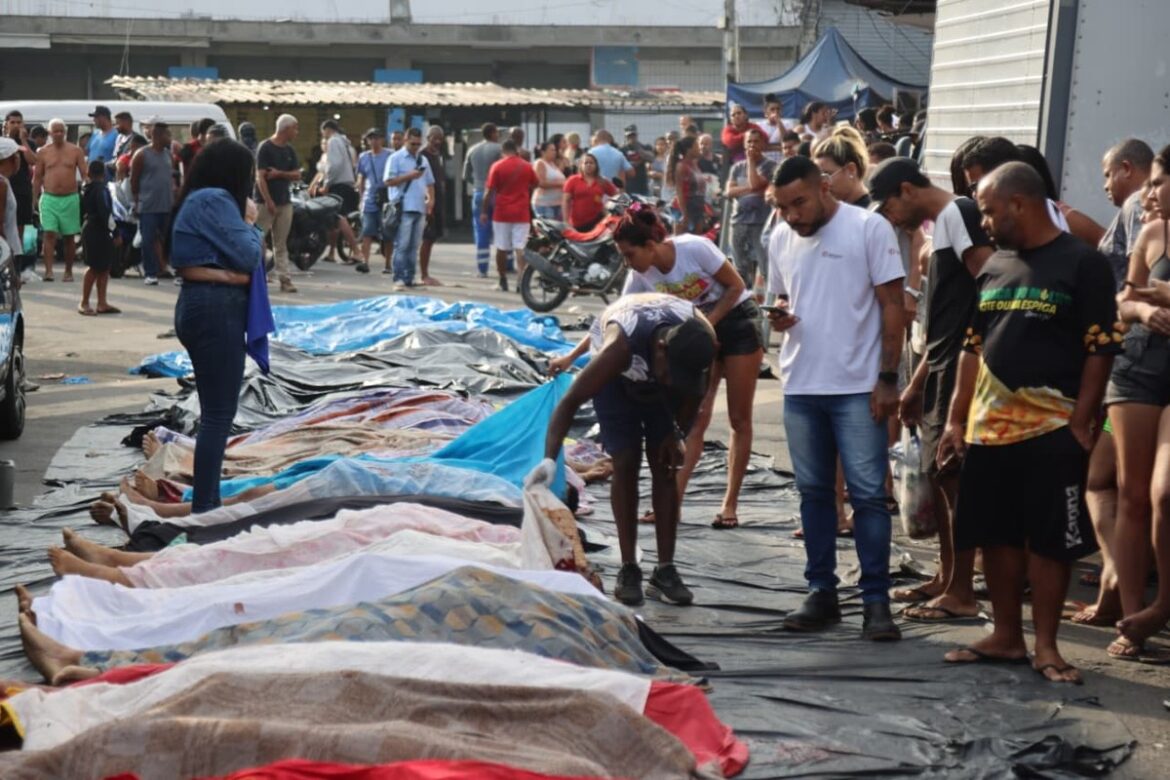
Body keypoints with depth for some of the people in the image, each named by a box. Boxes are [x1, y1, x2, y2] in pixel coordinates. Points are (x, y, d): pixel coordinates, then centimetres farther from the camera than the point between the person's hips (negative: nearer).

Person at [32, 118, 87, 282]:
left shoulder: (75, 151, 4)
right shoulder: (43, 152, 5)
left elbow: (84, 174, 3)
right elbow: (37, 177, 9)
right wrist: (35, 198, 5)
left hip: (70, 199, 0)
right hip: (49, 199, 0)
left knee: (69, 237, 7)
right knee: (49, 234, -12)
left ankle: (68, 271, 17)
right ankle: (48, 270, -17)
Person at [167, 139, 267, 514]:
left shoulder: (195, 200, 17)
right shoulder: (215, 200, -14)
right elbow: (247, 256, -15)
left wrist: (243, 223, -5)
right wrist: (250, 222, 1)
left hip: (200, 304, 11)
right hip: (217, 308, -11)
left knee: (214, 410, 17)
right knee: (219, 413, -7)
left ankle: (206, 503, 23)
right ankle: (203, 509, -6)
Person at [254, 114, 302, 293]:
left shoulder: (289, 150, 12)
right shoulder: (265, 148, -9)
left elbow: (297, 175, 9)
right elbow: (260, 176, -14)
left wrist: (279, 174, -9)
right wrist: (268, 201, -20)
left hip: (285, 202, 6)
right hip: (266, 202, -6)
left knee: (281, 245, 6)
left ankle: (285, 280, 5)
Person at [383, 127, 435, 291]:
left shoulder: (423, 160, 18)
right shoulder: (396, 158, -1)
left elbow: (429, 182, 22)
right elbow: (389, 181, -9)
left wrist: (431, 199, 6)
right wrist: (409, 176, -16)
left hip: (420, 208, 6)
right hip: (404, 208, -6)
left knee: (414, 246, 8)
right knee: (401, 245, -9)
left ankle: (409, 278, 12)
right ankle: (398, 279, -10)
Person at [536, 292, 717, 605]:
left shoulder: (703, 339, -34)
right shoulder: (620, 345, -45)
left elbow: (697, 388, -10)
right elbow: (571, 400, -45)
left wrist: (679, 433, -14)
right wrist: (549, 458, -54)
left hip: (657, 369, 3)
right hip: (618, 373, -3)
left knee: (665, 465, -4)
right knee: (626, 463, -12)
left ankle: (665, 568, -1)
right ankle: (629, 569, -6)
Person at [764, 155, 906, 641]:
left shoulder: (869, 228, -6)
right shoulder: (780, 239, 10)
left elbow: (892, 305, -6)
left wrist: (887, 378, -10)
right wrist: (779, 317, -3)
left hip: (858, 386, -5)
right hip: (801, 385, 5)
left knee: (868, 494, -4)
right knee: (813, 491, 11)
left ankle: (876, 600, 2)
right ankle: (821, 592, 19)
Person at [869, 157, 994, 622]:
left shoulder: (959, 213, -10)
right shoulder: (942, 224, 20)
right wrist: (916, 386, 22)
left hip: (962, 368, -10)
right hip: (941, 372, 10)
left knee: (954, 476, -6)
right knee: (938, 475, 15)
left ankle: (961, 594, -1)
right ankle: (946, 578, 25)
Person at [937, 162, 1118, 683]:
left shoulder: (1083, 264, -6)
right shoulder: (993, 267, 12)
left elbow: (1099, 349, -9)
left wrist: (1081, 423, -14)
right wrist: (956, 420, 11)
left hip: (1052, 430, -6)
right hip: (989, 427, 6)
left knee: (1049, 540, 1)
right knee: (996, 535, 11)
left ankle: (1046, 647, 10)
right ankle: (1006, 636, 23)